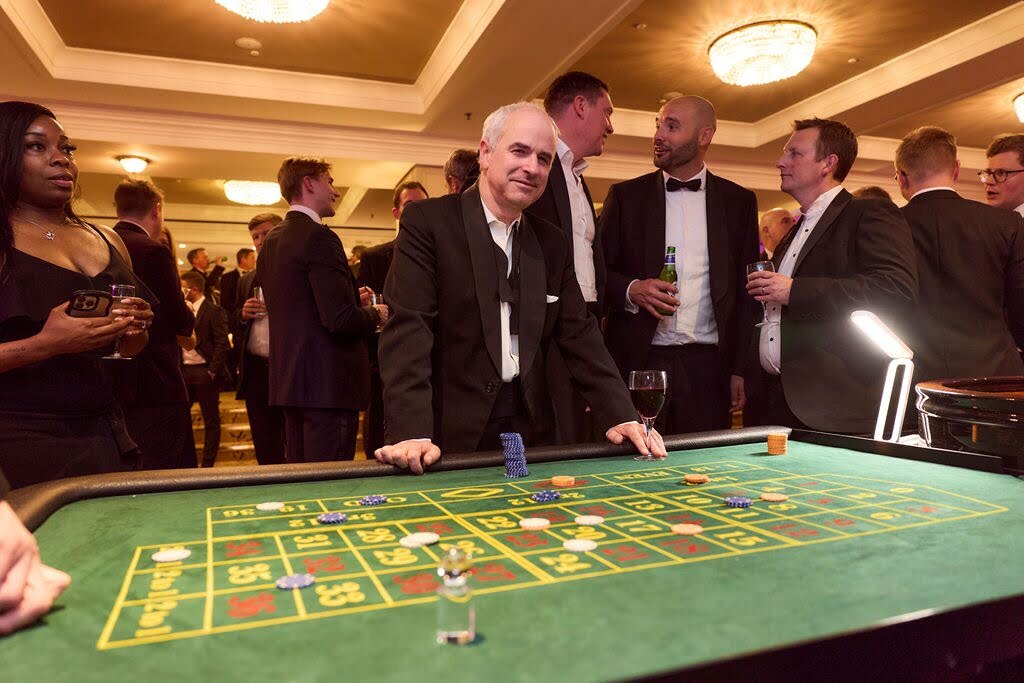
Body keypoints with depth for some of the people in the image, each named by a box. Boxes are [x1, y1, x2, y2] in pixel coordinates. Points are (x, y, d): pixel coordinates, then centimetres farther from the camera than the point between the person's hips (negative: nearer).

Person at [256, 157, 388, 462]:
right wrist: (375, 314, -3)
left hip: (288, 379, 10)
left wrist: (353, 301, 16)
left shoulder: (271, 241, 13)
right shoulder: (319, 237, -15)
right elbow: (340, 320, -23)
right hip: (329, 381, -9)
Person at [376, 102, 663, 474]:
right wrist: (412, 433, -25)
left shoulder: (553, 244, 10)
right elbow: (409, 330, -15)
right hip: (450, 436, -4)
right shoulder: (427, 221, -6)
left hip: (531, 432, 5)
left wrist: (620, 416, -4)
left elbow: (579, 335, 8)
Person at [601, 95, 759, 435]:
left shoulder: (739, 201, 10)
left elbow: (745, 290, 9)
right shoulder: (626, 195, 7)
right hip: (637, 361, -1)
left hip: (707, 366, 1)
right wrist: (630, 290, -14)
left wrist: (740, 368, 3)